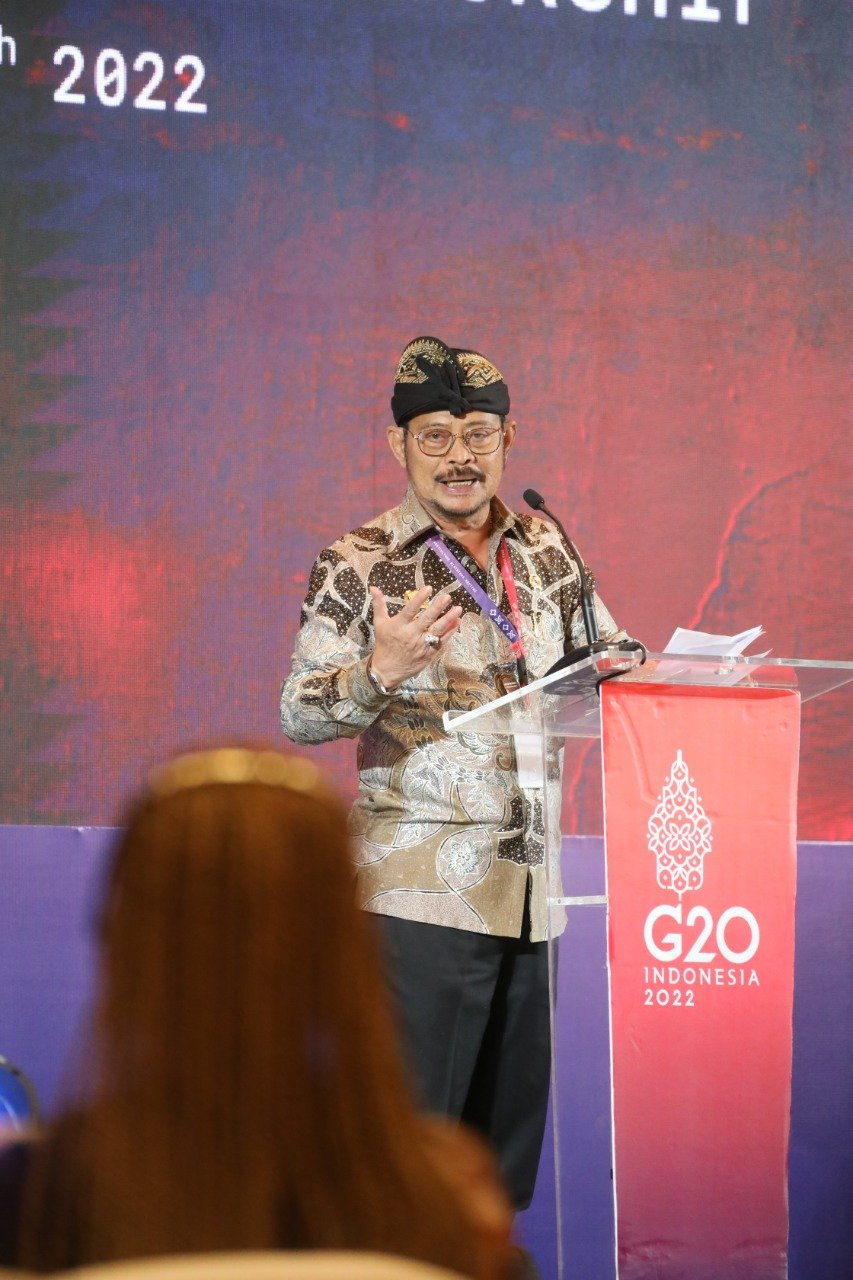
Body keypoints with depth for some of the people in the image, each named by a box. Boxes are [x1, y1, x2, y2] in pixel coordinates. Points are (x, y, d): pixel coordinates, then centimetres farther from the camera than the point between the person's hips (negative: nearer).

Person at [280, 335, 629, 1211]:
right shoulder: (358, 565, -3)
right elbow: (299, 715, -6)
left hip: (526, 888, 5)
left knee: (510, 1128, 10)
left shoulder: (545, 554, 12)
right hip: (419, 886, -5)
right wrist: (379, 672, -26)